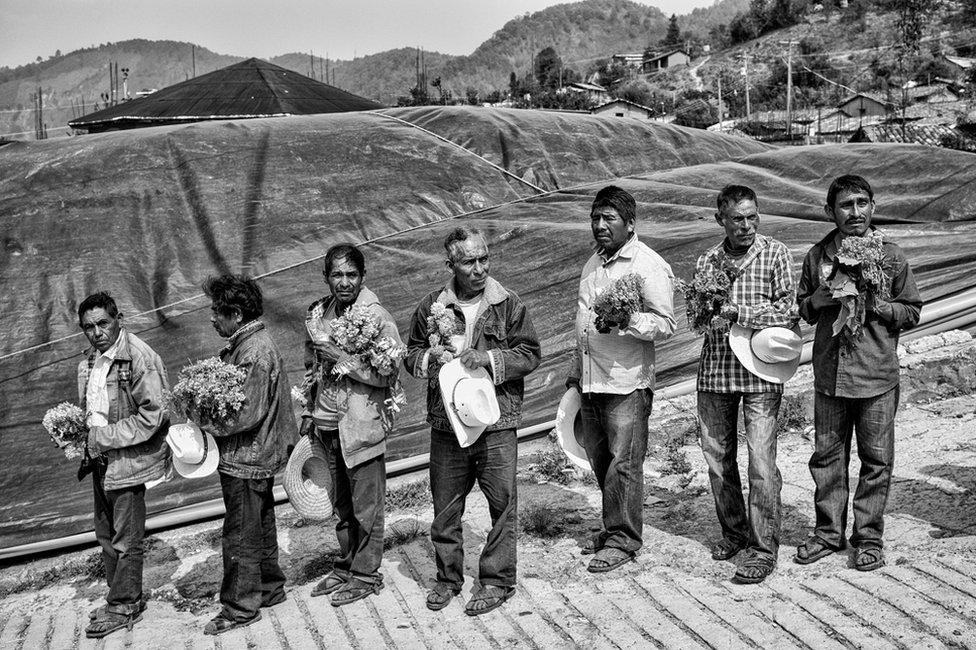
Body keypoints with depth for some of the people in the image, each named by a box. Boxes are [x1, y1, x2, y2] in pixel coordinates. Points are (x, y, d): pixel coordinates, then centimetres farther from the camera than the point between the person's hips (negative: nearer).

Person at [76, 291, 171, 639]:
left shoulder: (139, 358, -17)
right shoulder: (89, 362, 9)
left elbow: (154, 414, -21)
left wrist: (103, 437, -18)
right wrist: (88, 450, 7)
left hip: (129, 461, -8)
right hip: (101, 461, 8)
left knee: (125, 541, 2)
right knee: (106, 535, 17)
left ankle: (123, 607, 16)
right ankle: (123, 597, 32)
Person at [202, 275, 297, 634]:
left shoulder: (254, 353, -23)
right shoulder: (244, 344, 9)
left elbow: (248, 414, -26)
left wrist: (207, 425, -17)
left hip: (246, 460, -10)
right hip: (254, 457, 10)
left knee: (240, 536, 1)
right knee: (259, 528, 21)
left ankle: (240, 607, 12)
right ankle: (269, 588, 34)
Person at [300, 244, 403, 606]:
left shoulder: (377, 317, -12)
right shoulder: (318, 313, 8)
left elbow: (388, 375, -17)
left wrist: (341, 358, -20)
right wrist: (309, 414, 15)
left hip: (361, 425, -6)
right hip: (326, 424, 6)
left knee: (366, 505, 4)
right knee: (341, 504, 16)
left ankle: (366, 575, 17)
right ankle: (346, 566, 29)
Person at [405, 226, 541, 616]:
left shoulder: (508, 305, -1)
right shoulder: (431, 306, 5)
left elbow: (530, 354, -1)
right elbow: (412, 354, 14)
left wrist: (490, 358, -15)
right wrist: (431, 358, -8)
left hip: (496, 422, -2)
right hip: (445, 422, 2)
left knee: (502, 503, 3)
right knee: (445, 506, 10)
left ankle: (497, 580, 18)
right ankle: (448, 577, 27)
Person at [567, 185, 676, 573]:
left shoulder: (649, 266, -8)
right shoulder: (593, 264, 17)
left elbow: (665, 324, -13)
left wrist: (628, 320, -30)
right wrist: (576, 371, 27)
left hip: (627, 384, -7)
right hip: (590, 381, 7)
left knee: (623, 465, -3)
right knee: (600, 462, 12)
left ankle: (623, 540, 8)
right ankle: (613, 529, 25)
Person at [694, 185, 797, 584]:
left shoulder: (775, 255, -1)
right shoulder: (707, 261, 10)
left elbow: (789, 313, -5)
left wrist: (740, 312, -16)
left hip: (760, 371, -4)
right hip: (715, 368, 4)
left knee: (761, 463, -6)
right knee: (716, 456, 11)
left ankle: (764, 550, 3)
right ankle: (734, 531, 29)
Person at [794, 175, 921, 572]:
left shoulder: (890, 255, 0)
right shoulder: (817, 256, 5)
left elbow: (912, 311, 4)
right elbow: (801, 309, 14)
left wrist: (875, 306, -13)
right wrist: (819, 299, -8)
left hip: (876, 375, -2)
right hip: (829, 374, 2)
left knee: (876, 460, 4)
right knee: (827, 455, 9)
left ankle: (869, 538, 17)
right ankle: (828, 532, 23)